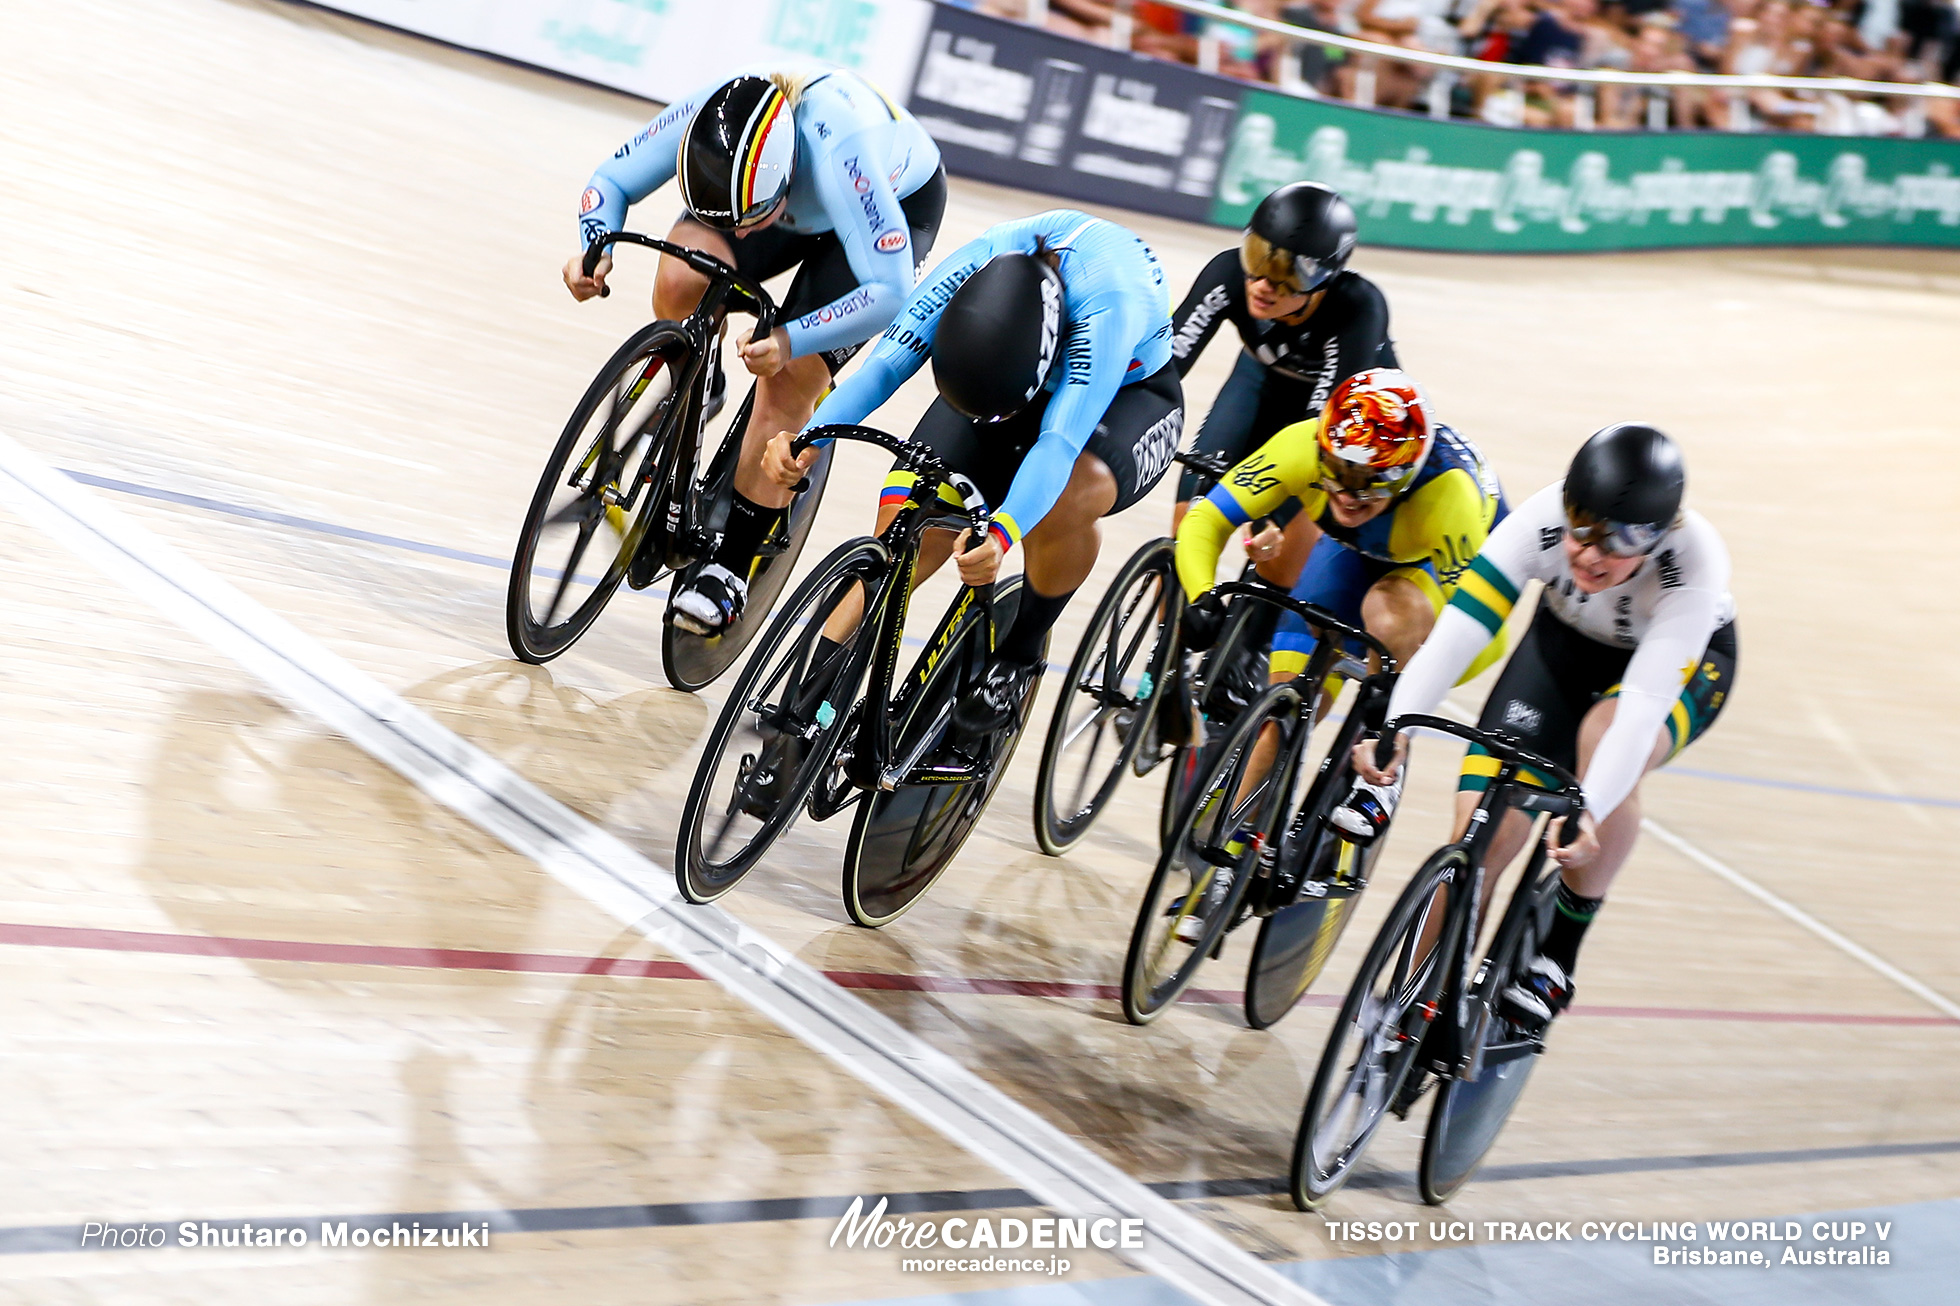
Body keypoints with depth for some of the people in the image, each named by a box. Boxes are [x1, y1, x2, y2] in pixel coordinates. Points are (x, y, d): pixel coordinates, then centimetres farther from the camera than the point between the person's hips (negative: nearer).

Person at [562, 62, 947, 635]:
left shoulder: (840, 152, -44)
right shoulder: (703, 117, -31)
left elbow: (889, 291, -40)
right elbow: (611, 180, -14)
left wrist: (791, 341, -51)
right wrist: (595, 250, -33)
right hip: (796, 200, 4)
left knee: (789, 381, -18)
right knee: (681, 277, -26)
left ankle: (732, 568, -5)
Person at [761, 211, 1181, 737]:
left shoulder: (1109, 303, -41)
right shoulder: (967, 268, -31)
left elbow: (1059, 442, -49)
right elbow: (883, 364, -34)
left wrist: (1000, 536, -65)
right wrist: (808, 441, -50)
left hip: (1127, 394, -3)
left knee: (1065, 499, -38)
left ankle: (1019, 652, -11)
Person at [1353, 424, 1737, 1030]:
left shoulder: (1693, 562, -37)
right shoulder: (1542, 519, -33)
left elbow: (1644, 703, -45)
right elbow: (1456, 631, -38)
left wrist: (1588, 811, -58)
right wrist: (1396, 726, -53)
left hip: (1686, 661, -2)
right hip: (1565, 642, 2)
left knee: (1604, 736, -37)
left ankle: (1559, 953, -18)